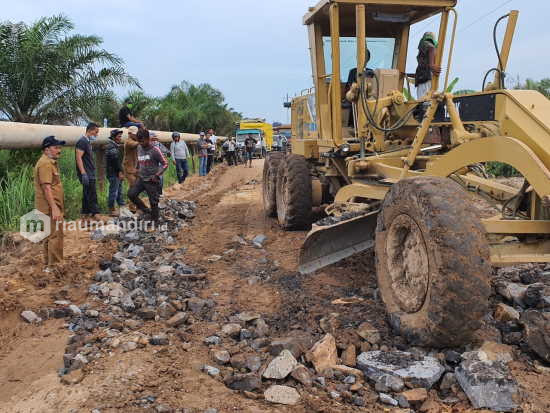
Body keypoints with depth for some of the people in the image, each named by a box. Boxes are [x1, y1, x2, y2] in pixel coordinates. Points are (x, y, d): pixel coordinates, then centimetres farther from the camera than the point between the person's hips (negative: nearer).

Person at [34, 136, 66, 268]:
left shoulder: (50, 162, 17)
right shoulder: (45, 164, -16)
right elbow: (46, 187, -23)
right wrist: (54, 208, -26)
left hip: (51, 207, 11)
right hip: (51, 207, -11)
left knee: (50, 235, 16)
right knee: (56, 235, -8)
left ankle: (49, 264, 26)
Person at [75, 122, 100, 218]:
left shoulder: (88, 142, 18)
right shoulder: (82, 141, -12)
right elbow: (78, 158, -20)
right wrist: (83, 173, -25)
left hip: (90, 173, 10)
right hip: (86, 174, -10)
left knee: (87, 194, 13)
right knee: (92, 195, -10)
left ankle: (85, 212, 19)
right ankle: (96, 214, -9)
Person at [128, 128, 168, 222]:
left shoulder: (155, 150, -14)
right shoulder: (139, 148, 5)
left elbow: (165, 164, -11)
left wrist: (157, 175, -18)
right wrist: (138, 170, 12)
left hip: (152, 181, -6)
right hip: (141, 179, 6)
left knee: (153, 203, -1)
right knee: (131, 194, -5)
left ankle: (154, 221, 15)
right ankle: (146, 210, 11)